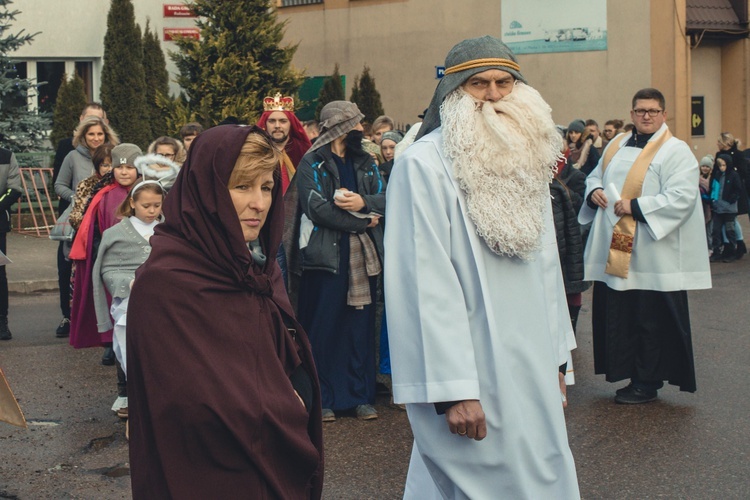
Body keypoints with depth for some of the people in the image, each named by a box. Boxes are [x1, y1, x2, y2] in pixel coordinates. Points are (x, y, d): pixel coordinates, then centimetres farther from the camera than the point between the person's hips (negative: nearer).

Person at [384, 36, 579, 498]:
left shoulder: (528, 159, 12)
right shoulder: (424, 165, -14)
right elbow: (427, 282, -18)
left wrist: (556, 356, 14)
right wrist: (452, 389, -20)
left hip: (533, 369, 8)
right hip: (471, 377, -7)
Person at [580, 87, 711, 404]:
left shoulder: (676, 151, -6)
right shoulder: (617, 146, 14)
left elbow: (682, 198, -16)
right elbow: (595, 176, 23)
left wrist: (635, 207, -20)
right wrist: (594, 191, -1)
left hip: (653, 257, -6)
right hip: (614, 252, 6)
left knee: (651, 321, 2)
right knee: (616, 316, 9)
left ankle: (646, 384, 14)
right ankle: (626, 372, 21)